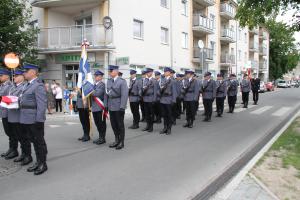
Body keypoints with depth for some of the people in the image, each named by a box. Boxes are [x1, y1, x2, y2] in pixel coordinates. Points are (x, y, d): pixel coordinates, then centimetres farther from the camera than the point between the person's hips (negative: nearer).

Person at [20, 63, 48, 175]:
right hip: (27, 120, 9)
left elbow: (42, 104, -20)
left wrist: (39, 120, -22)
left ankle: (43, 164, 14)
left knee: (39, 141, 2)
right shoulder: (29, 85, 14)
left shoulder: (38, 86, -15)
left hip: (35, 120, -9)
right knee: (34, 141, 17)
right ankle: (38, 162, 28)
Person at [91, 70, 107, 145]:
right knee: (97, 123, 14)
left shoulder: (102, 84, -9)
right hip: (94, 107, 8)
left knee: (101, 123, 0)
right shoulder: (94, 85, 17)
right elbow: (92, 94, 18)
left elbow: (98, 93, -22)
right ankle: (100, 137, 25)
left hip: (100, 107, -8)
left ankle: (102, 138, 10)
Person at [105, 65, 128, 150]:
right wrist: (106, 105, 8)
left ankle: (121, 142, 15)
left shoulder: (122, 82, -10)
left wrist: (122, 107, -19)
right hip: (111, 107, 6)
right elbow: (107, 93, 12)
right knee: (113, 124, 12)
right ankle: (117, 140, 26)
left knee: (120, 124, 4)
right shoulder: (109, 81, 10)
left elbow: (124, 95, -15)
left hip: (118, 107, -6)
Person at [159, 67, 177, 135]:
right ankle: (165, 128, 19)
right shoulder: (162, 80, 12)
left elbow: (174, 91, -8)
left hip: (169, 100, -5)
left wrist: (173, 100, -12)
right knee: (164, 114, 10)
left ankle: (169, 129, 11)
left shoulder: (172, 81, -5)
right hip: (162, 100, 5)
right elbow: (160, 89, 13)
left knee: (169, 115, 3)